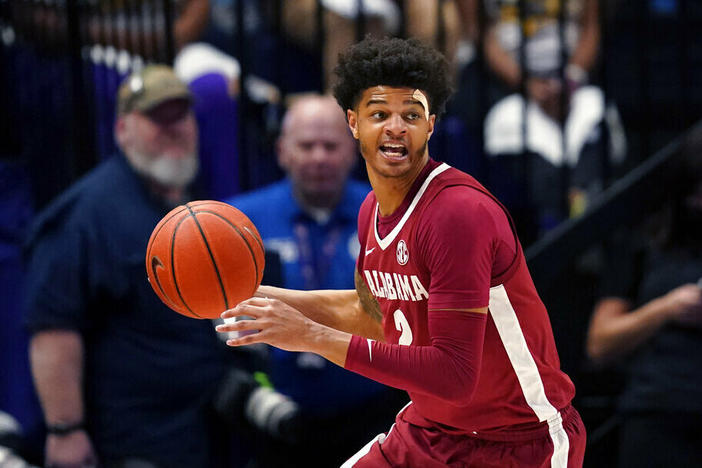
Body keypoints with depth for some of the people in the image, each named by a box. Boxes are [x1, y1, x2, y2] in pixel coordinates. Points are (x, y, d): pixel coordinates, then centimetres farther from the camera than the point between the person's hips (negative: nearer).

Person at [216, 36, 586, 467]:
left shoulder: (460, 212, -24)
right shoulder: (374, 210, 2)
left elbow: (454, 374, -29)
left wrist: (312, 336, -28)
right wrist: (255, 294, 16)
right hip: (432, 429, 7)